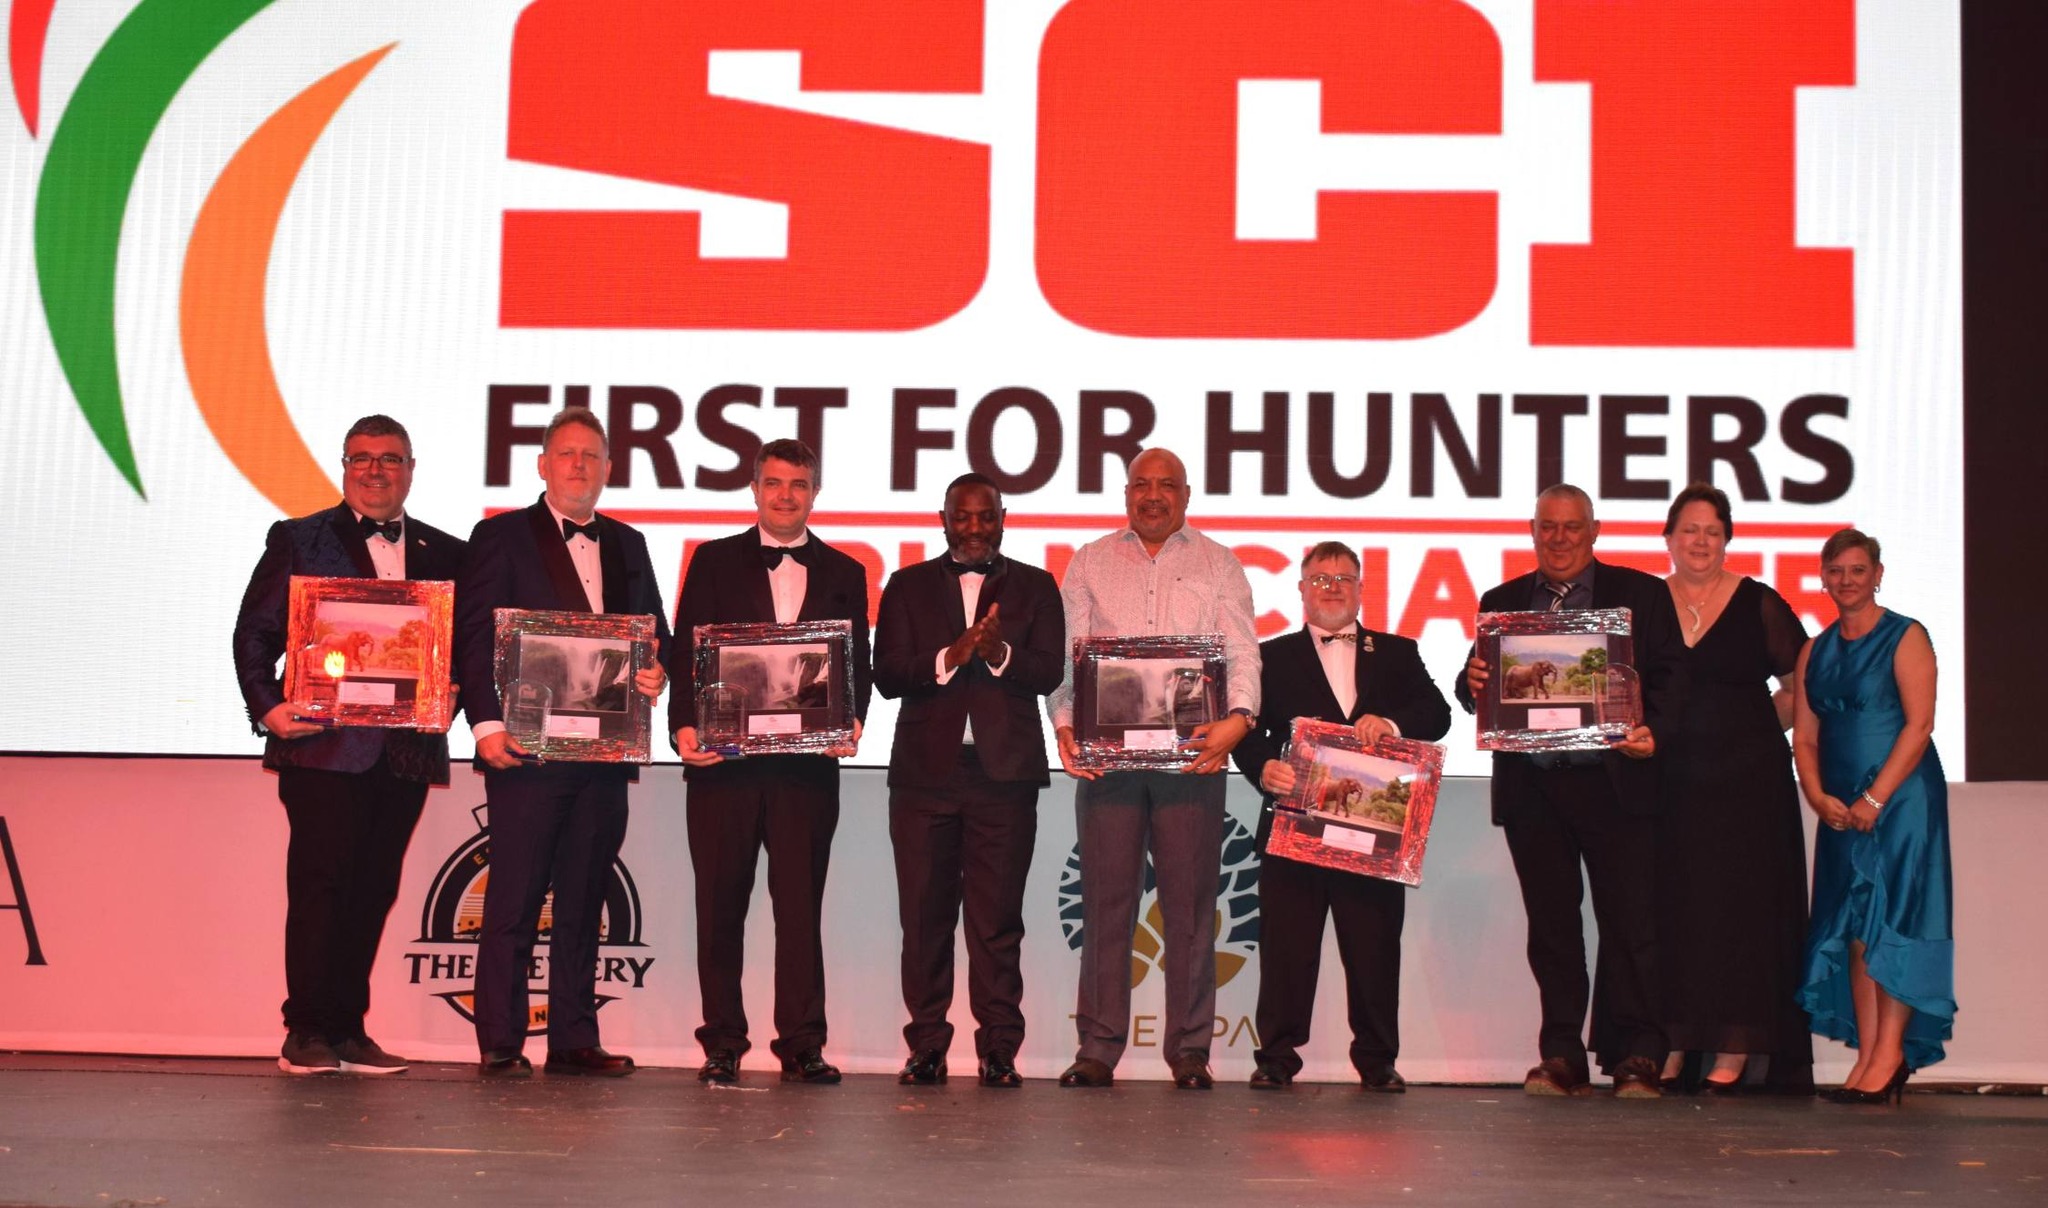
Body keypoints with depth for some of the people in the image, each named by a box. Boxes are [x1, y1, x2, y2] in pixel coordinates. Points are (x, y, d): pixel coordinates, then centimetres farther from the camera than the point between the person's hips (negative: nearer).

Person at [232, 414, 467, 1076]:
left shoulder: (445, 554, 14)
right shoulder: (298, 540, 8)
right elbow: (253, 632, 4)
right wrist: (268, 707, -10)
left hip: (405, 749, 3)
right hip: (324, 743, -3)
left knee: (374, 889, 5)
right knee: (320, 882, -4)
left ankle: (348, 1029, 13)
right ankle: (308, 1032, 2)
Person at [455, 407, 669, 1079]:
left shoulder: (627, 544, 18)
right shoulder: (501, 536, 3)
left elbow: (656, 632, 18)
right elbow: (473, 638, -4)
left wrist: (655, 672, -5)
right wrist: (487, 723, -14)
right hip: (528, 746, -5)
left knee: (583, 900, 8)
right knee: (514, 901, -3)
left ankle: (573, 1040, 13)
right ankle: (500, 1044, 2)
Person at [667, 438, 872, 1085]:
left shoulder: (844, 573, 13)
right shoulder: (715, 561, 10)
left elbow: (857, 666, 10)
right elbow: (685, 652, 4)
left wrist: (851, 723, -9)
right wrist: (684, 727, -10)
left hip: (807, 763, 0)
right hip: (723, 759, 0)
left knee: (802, 904, 1)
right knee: (719, 904, 4)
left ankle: (802, 1045, 7)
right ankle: (722, 1045, 12)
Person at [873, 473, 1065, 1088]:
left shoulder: (1034, 587, 12)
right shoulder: (908, 586, 12)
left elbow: (1050, 672, 0)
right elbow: (886, 675, 1)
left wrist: (1000, 654, -18)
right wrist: (948, 657, -14)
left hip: (1005, 774, -1)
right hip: (925, 772, 1)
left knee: (998, 918, -1)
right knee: (924, 916, 2)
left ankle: (998, 1051, 3)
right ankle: (926, 1047, 9)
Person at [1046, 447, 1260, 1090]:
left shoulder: (1218, 566, 13)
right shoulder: (1090, 562, 15)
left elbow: (1242, 653, 3)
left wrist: (1238, 718, -15)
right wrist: (1065, 727, -7)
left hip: (1192, 752, 0)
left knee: (1190, 903, 0)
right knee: (1105, 899, 1)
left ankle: (1189, 1049, 6)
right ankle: (1097, 1048, 6)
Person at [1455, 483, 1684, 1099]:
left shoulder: (1642, 594, 9)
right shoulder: (1501, 602, 15)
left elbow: (1670, 675, 2)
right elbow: (1475, 687, 12)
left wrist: (1652, 730, -15)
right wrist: (1474, 684, -12)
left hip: (1613, 782, -2)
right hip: (1531, 786, 2)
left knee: (1629, 922, -3)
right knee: (1551, 926, 7)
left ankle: (1636, 1056, 6)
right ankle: (1562, 1057, 13)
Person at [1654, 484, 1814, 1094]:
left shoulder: (1758, 604, 1)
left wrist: (1760, 728, 0)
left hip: (1745, 780, -2)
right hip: (1667, 780, 2)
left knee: (1740, 902, -1)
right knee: (1668, 906, 2)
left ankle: (1734, 1049, 5)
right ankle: (1673, 1045, 9)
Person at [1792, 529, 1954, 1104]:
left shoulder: (1906, 638, -3)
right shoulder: (1816, 652, 14)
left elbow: (1919, 724, -11)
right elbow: (1805, 737, 12)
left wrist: (1875, 798, -17)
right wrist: (1818, 797, -6)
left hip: (1902, 798, -6)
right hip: (1842, 810, 6)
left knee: (1892, 921, -7)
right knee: (1855, 929, 4)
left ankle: (1889, 1054, -3)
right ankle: (1868, 1055, 7)